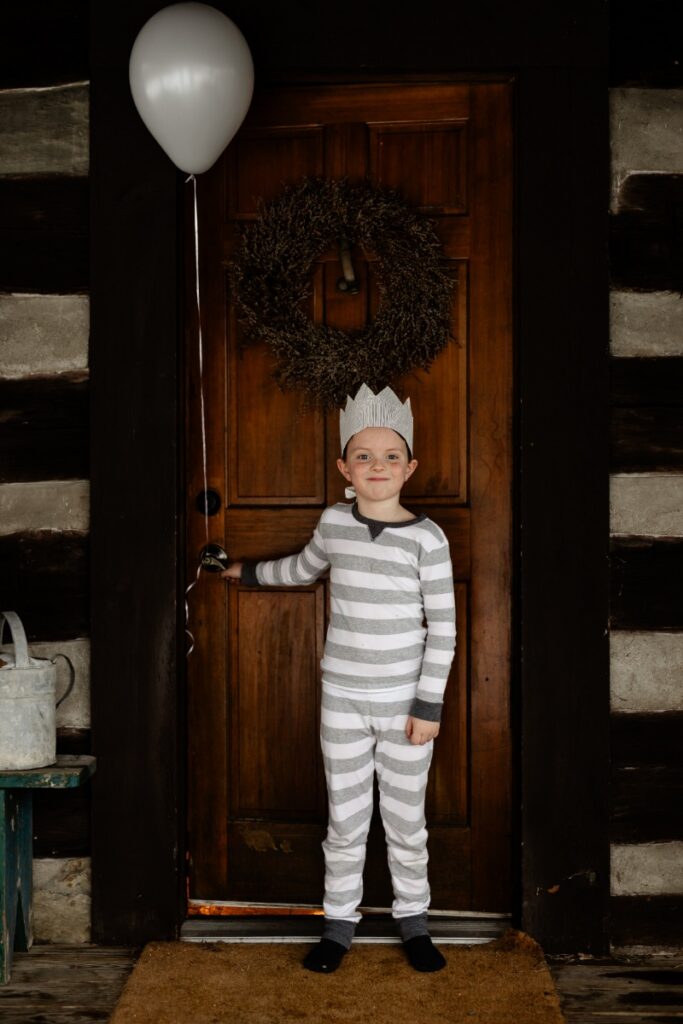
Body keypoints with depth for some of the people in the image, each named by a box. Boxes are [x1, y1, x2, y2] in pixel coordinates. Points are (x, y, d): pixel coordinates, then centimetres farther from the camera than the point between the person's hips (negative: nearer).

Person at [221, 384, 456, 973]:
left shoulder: (426, 538, -9)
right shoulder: (334, 523, 1)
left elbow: (443, 628, -7)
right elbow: (304, 567, 24)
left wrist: (429, 704, -10)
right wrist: (250, 573, 35)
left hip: (404, 701, -2)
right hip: (342, 699, 2)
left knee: (406, 820, 9)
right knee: (345, 822, 9)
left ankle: (413, 920, 26)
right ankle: (340, 923, 24)